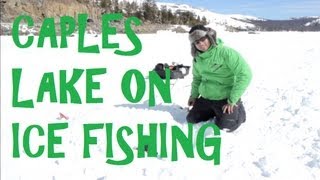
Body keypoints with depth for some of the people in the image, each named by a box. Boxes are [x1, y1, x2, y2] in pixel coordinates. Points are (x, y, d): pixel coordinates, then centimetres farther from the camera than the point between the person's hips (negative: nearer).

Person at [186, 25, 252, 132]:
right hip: (205, 98, 7)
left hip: (225, 99, -6)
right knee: (191, 120, 9)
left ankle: (238, 110, 19)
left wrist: (232, 101, -21)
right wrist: (194, 95, 9)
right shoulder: (197, 58, 1)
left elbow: (245, 74, -24)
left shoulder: (225, 52, -21)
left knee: (224, 127, -10)